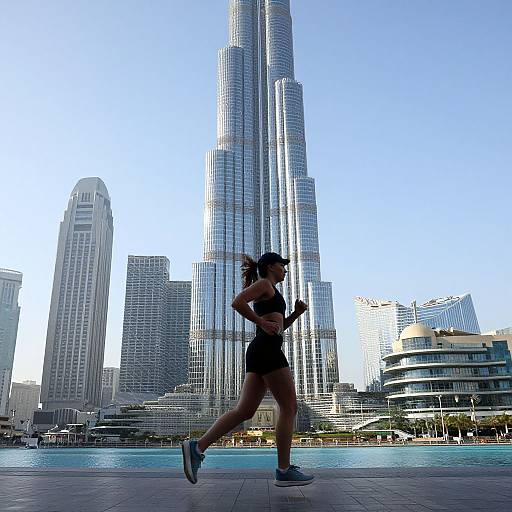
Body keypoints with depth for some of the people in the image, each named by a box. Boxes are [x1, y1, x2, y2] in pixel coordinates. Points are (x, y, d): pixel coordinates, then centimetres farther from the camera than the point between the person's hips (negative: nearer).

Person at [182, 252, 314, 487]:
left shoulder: (269, 293, 29)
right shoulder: (264, 284, 1)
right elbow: (237, 302, -16)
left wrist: (296, 313, 19)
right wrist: (262, 323, -12)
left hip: (258, 352, 10)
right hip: (267, 349, -10)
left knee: (244, 410, 2)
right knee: (289, 407, -3)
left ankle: (197, 447, -4)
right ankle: (284, 471, 0)